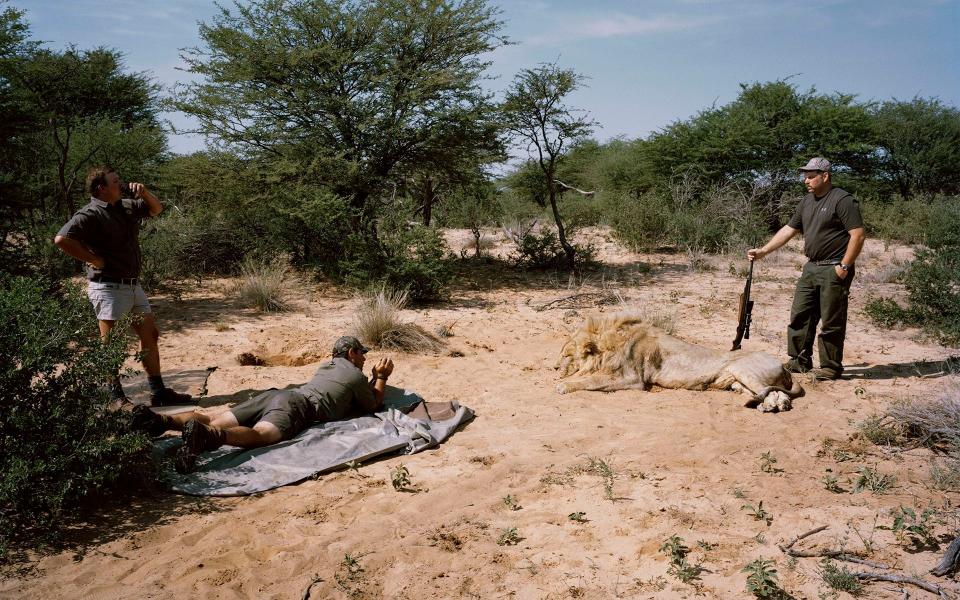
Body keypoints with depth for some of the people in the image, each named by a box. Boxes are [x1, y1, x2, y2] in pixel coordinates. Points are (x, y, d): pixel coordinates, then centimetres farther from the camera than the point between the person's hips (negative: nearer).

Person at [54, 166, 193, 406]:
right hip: (109, 288, -9)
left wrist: (144, 193, 4)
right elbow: (62, 239, -27)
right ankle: (116, 398, 9)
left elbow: (156, 209, 25)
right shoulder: (90, 215, -14)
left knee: (150, 335, 10)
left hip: (133, 285, 9)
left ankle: (158, 393, 17)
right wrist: (95, 260, -20)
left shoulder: (126, 206, 10)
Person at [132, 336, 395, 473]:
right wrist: (381, 377, 40)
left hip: (276, 394, 8)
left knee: (214, 422, -8)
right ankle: (206, 435, -65)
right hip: (298, 406, -8)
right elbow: (374, 404, 28)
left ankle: (161, 420, -31)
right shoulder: (355, 375, 15)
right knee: (260, 434, -35)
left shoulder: (328, 364, 38)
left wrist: (374, 376, 58)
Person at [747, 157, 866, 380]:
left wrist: (844, 266, -17)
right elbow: (789, 229, 18)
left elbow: (858, 235, -15)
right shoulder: (807, 202, 15)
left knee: (831, 321, -1)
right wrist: (762, 251, 12)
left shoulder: (843, 200, -11)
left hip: (834, 270, -8)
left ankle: (831, 367, 8)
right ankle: (800, 361, 19)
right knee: (800, 315, 9)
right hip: (811, 267, 8)